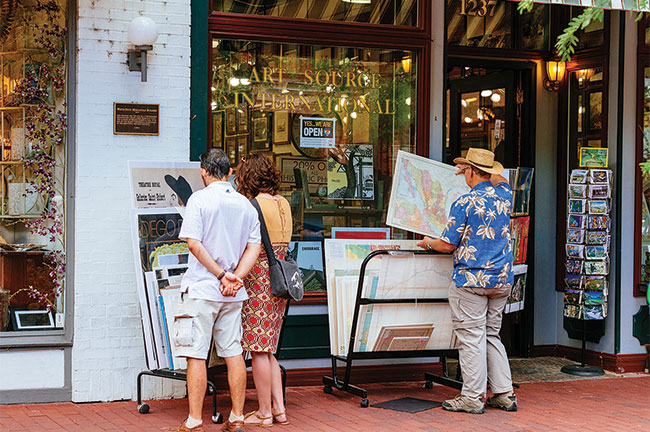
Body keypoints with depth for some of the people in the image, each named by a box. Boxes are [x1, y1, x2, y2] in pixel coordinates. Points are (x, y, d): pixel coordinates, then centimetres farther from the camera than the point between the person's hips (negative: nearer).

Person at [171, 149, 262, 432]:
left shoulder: (199, 199, -6)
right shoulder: (245, 204, 9)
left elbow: (193, 243, -15)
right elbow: (254, 247, 4)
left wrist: (222, 275, -11)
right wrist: (235, 277, -5)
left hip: (202, 289, -5)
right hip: (234, 293, 5)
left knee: (196, 355, -2)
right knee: (233, 353, 9)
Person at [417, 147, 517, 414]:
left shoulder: (464, 203, -12)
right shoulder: (503, 195, 6)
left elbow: (448, 244, -10)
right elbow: (499, 180, 33)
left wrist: (429, 243, 11)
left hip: (471, 279, -6)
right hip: (501, 280, 7)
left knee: (471, 337, -2)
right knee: (492, 335, 14)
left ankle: (472, 398, 1)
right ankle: (504, 394, 13)